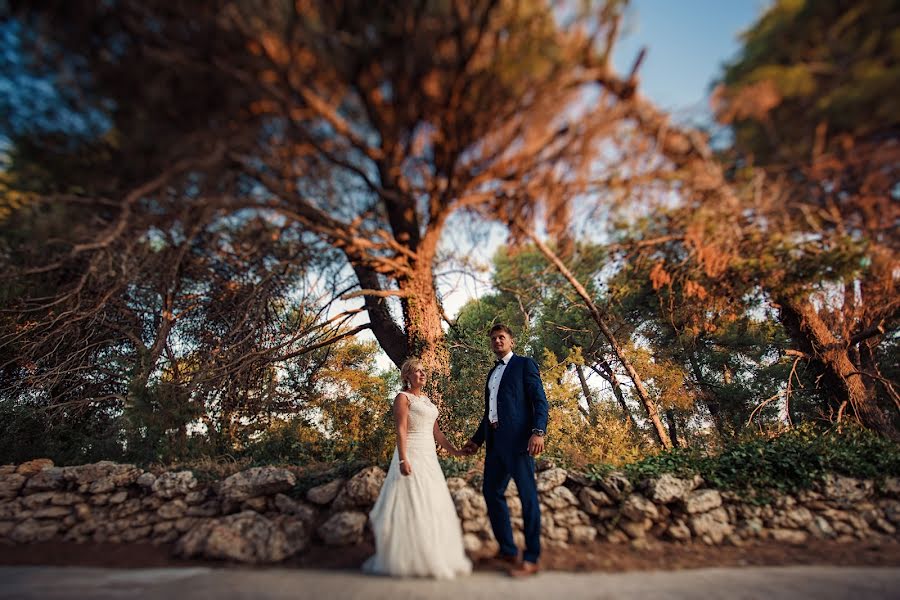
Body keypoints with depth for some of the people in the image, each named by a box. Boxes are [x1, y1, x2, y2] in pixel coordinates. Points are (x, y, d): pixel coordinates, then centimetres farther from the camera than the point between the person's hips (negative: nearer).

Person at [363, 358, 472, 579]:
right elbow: (401, 430, -15)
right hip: (411, 455, -8)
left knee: (432, 506, 9)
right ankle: (408, 559, 4)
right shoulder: (403, 397, -6)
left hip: (429, 457, 8)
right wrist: (403, 460, -24)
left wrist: (453, 450, 18)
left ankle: (429, 557, 19)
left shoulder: (426, 400, 18)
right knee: (411, 505, -7)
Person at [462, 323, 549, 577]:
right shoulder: (492, 373, 23)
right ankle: (507, 550, 24)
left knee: (527, 495, -2)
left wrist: (539, 432, -22)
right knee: (492, 492, 11)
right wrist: (477, 439, 20)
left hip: (518, 439, -8)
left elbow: (540, 400, -8)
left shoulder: (524, 364, 2)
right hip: (495, 440, 8)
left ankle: (531, 558, 8)